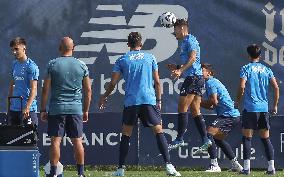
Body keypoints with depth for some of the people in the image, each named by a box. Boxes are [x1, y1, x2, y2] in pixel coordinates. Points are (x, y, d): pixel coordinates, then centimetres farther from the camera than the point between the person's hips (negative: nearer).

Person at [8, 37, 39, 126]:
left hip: (28, 109, -7)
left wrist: (27, 107, -23)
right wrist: (9, 101, 16)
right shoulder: (15, 64, 12)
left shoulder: (31, 66, -10)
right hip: (14, 108, 7)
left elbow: (34, 89, -15)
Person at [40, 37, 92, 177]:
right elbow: (88, 90, 7)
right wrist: (86, 110, 15)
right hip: (76, 108, 2)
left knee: (55, 140, -1)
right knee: (77, 141, 6)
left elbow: (45, 89, -3)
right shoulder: (81, 66, 4)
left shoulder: (53, 64, -2)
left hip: (56, 108, -2)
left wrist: (43, 110, 4)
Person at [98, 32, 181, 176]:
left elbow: (113, 83, 7)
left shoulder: (122, 60, 7)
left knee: (126, 134, 9)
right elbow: (157, 82, 8)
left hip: (130, 101, 0)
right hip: (149, 100, 0)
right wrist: (159, 100, 16)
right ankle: (168, 165, -11)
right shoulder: (150, 57, 9)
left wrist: (104, 97, 23)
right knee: (159, 131, 1)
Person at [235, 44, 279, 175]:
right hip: (264, 108, 4)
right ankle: (271, 167, 3)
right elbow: (276, 87, 5)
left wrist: (237, 101, 2)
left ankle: (246, 167, -7)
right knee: (265, 138, 9)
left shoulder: (246, 68, -2)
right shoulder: (266, 70, 10)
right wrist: (275, 105, 12)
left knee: (247, 137, 0)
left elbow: (242, 86, -13)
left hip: (250, 108, -4)